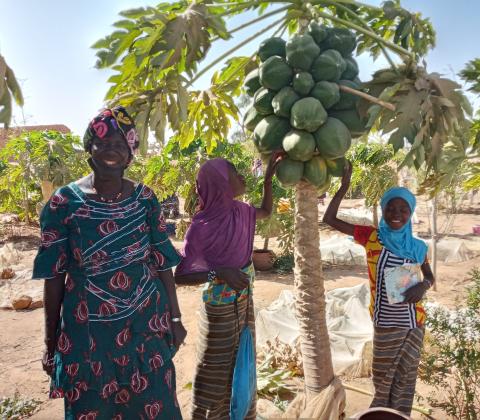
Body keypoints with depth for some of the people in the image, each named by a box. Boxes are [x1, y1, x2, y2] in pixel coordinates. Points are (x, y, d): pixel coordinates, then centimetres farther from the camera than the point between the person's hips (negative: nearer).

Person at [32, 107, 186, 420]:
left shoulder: (145, 198, -3)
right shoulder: (63, 202, -9)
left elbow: (163, 264, 2)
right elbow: (54, 277, -5)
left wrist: (175, 318, 4)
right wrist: (51, 342, 0)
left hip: (146, 324, 2)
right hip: (87, 331, -1)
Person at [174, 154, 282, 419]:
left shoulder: (239, 210, -3)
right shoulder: (202, 226, -23)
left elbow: (266, 211, 18)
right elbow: (179, 275, -22)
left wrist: (268, 177, 8)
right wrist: (219, 273, -34)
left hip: (244, 302, 7)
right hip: (220, 307, -7)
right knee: (216, 371, 10)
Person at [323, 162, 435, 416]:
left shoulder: (418, 247, -1)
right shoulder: (372, 238, -8)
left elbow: (430, 277, 14)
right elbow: (329, 219, -13)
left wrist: (423, 286, -9)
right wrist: (345, 186, -16)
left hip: (414, 322, 3)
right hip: (386, 324, -2)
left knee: (406, 376, 17)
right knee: (384, 378, 13)